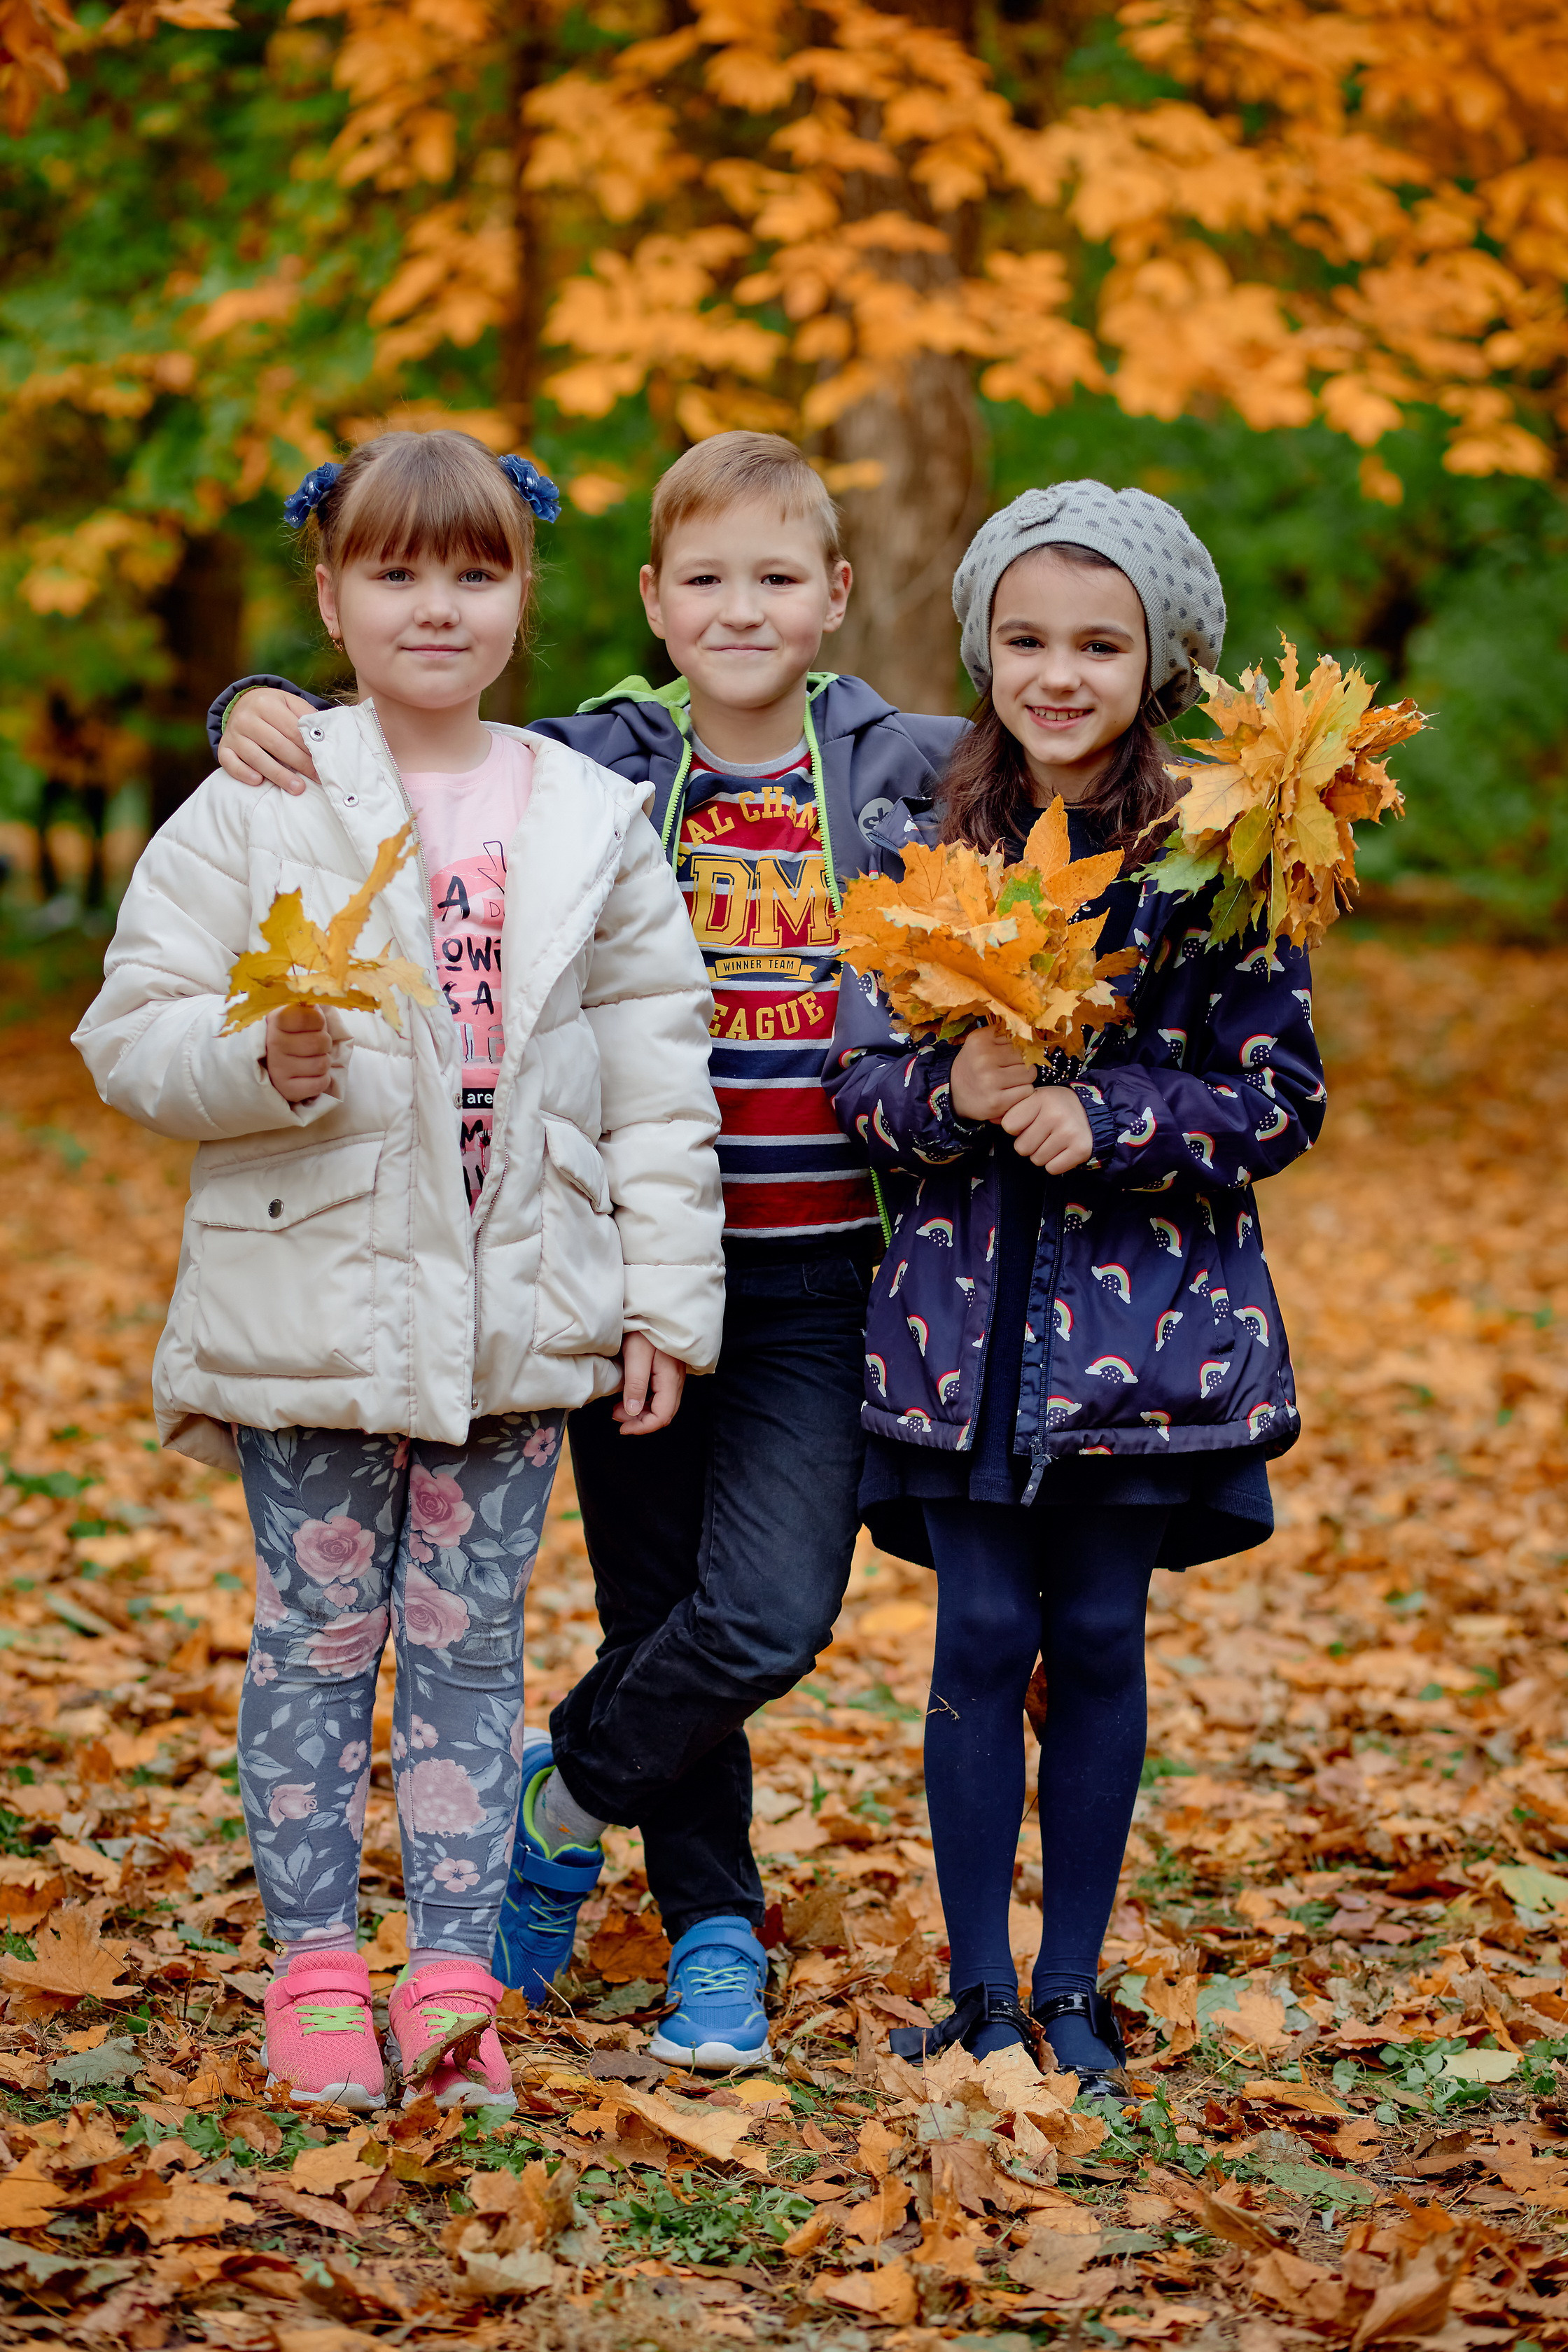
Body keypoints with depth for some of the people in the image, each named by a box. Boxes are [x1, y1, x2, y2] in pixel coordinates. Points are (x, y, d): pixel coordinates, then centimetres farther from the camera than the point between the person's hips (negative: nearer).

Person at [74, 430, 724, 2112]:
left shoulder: (593, 821, 5)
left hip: (520, 1310, 2)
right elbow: (131, 1034, -4)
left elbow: (658, 1077, 7)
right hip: (314, 1297, -1)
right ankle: (314, 1972, 20)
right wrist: (266, 1062, -24)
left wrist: (666, 1294, 3)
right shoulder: (256, 805, -2)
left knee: (467, 1644, 8)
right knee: (316, 1638, 7)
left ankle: (455, 1977, 16)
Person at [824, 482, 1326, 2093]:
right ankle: (978, 1992, 17)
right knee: (982, 1639, 4)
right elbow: (858, 1080, 3)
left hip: (1145, 1321, -1)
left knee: (1099, 1643, 6)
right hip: (962, 1313, 1)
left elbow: (1282, 1098, -5)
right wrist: (953, 1097, -18)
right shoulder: (918, 848, 3)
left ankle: (1073, 1991, 20)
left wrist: (1101, 1119, -18)